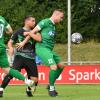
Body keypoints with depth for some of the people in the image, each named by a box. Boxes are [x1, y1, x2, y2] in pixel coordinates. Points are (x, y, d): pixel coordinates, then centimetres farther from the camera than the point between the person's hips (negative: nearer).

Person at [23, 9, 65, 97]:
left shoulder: (53, 25, 19)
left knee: (61, 65, 8)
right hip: (42, 48, -9)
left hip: (49, 49, 9)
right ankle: (51, 89, -4)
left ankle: (51, 85, 19)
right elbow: (32, 32, -7)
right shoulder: (45, 22, -8)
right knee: (54, 67, -18)